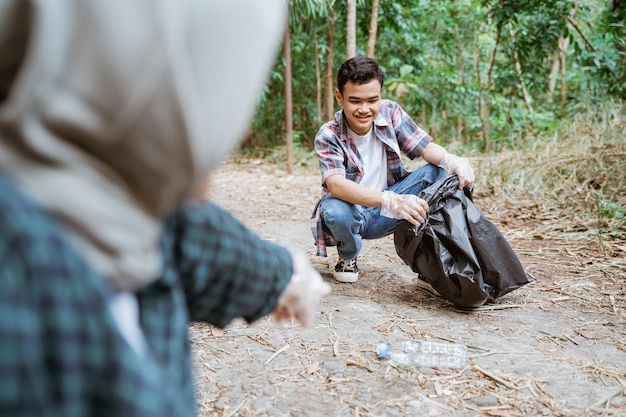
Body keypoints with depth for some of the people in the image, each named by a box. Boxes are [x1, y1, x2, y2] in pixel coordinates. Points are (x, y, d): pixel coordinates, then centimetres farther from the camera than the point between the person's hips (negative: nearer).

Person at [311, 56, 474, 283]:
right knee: (334, 210, -39)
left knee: (437, 171, -16)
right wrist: (390, 201, -53)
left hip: (386, 213, 3)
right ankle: (348, 257, -3)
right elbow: (336, 185, -38)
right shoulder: (328, 136, -21)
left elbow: (426, 147, -9)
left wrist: (452, 160, -34)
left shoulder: (390, 113, -8)